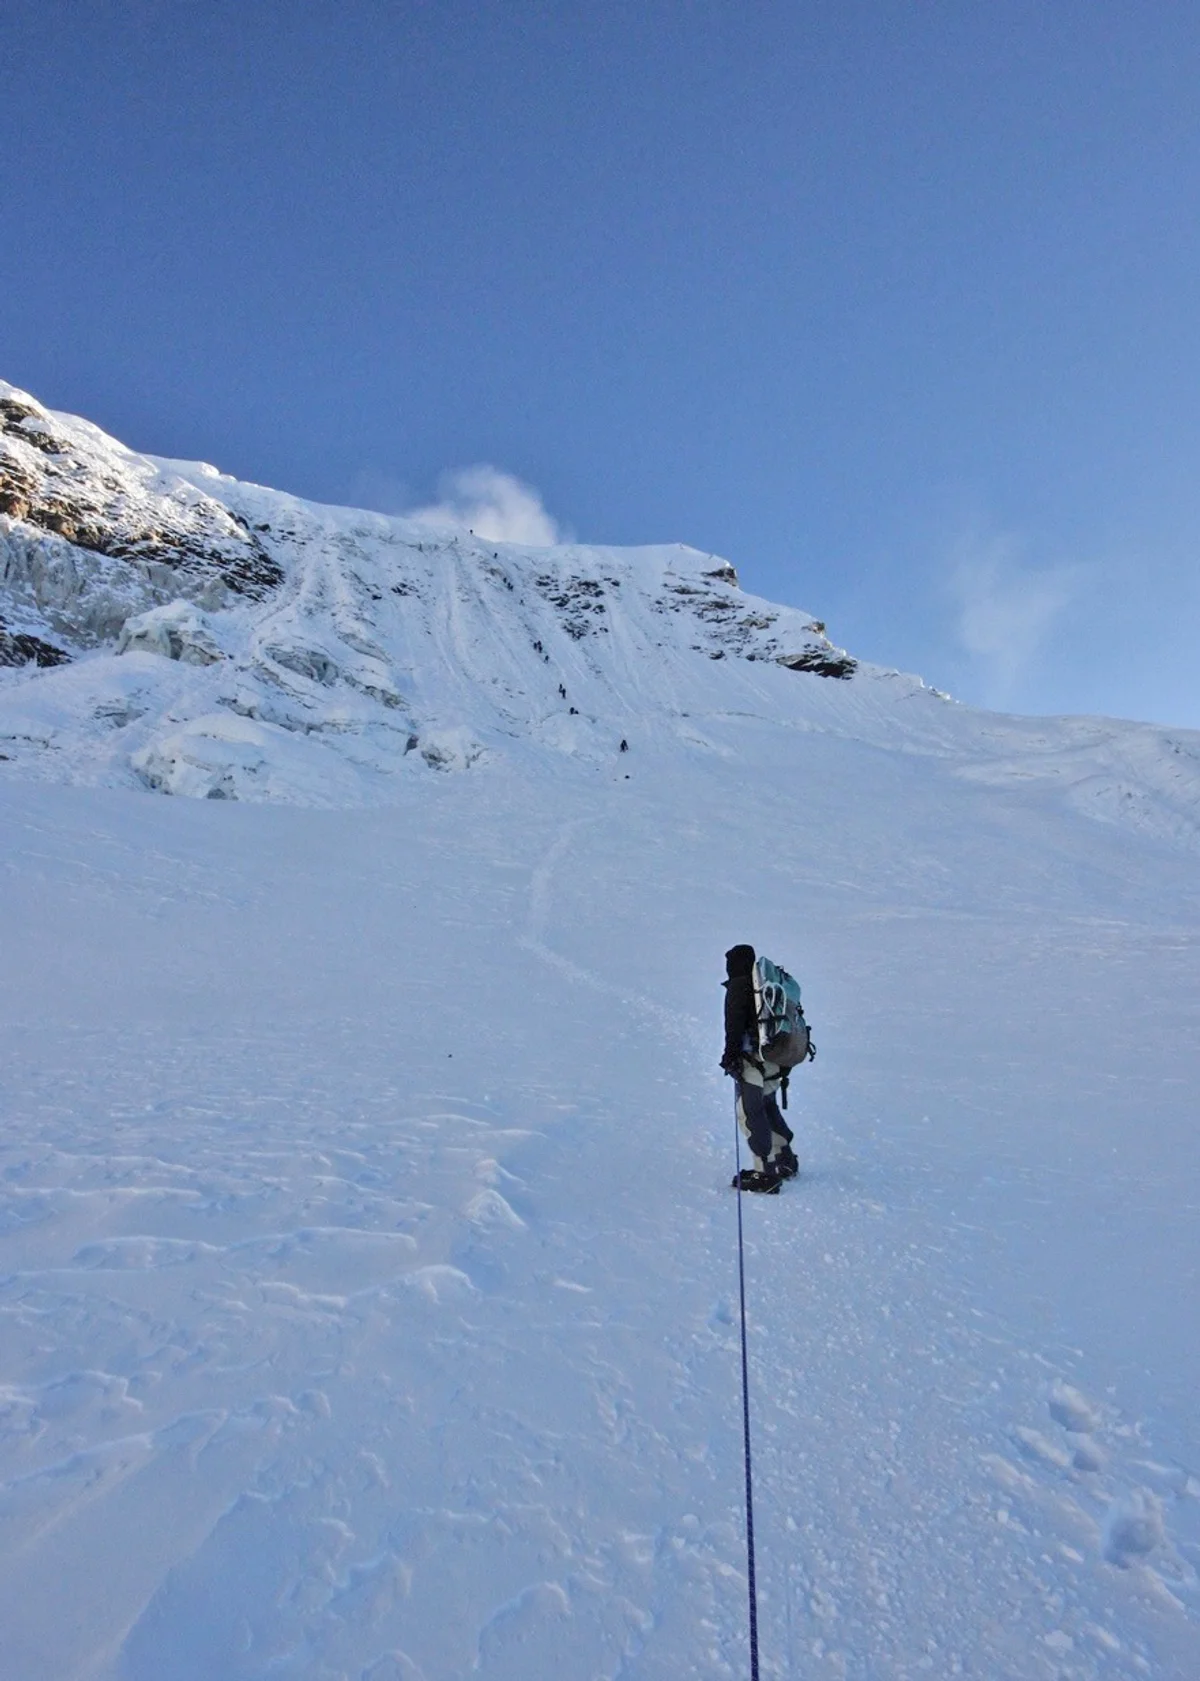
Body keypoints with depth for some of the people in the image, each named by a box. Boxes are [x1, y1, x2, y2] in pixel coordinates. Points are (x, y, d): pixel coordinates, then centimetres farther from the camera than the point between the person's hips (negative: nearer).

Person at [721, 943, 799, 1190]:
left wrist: (730, 1052, -10)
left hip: (753, 1059, -9)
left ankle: (767, 1173, -2)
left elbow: (735, 1024, -16)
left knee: (749, 1113, -3)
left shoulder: (738, 987, -10)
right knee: (767, 1108, 22)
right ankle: (786, 1162, 32)